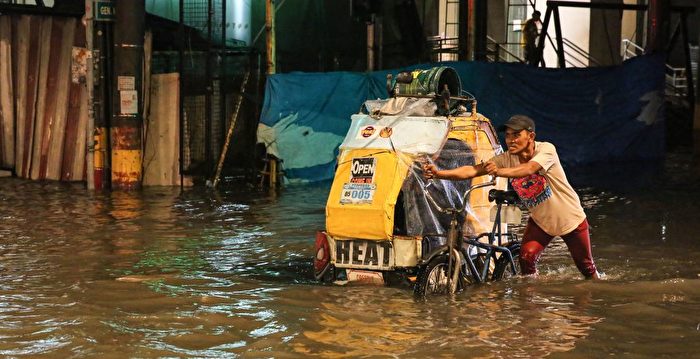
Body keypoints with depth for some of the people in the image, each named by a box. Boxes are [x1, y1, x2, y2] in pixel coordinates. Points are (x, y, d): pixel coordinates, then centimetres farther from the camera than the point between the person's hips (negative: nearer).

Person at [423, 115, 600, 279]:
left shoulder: (546, 149, -27)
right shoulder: (506, 159, -16)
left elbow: (529, 169, -48)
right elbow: (471, 170, -27)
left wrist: (499, 171, -66)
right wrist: (438, 173, -43)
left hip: (570, 219, -3)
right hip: (540, 221, 3)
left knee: (586, 267, 11)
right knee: (526, 257, -21)